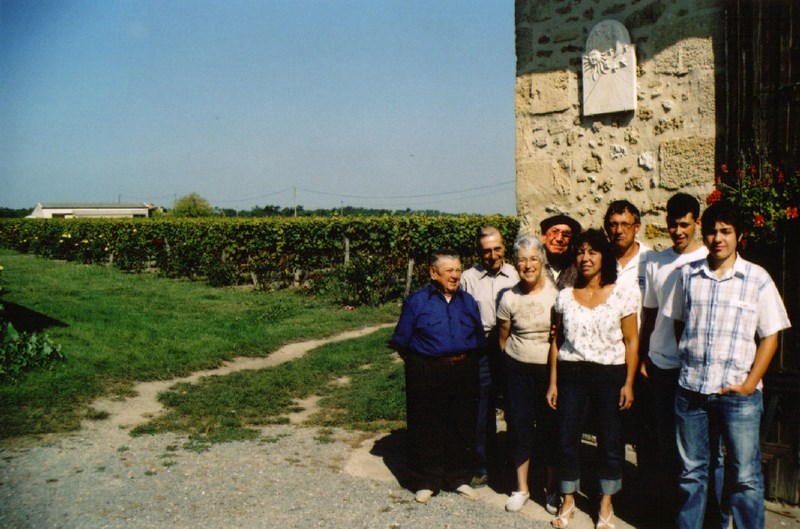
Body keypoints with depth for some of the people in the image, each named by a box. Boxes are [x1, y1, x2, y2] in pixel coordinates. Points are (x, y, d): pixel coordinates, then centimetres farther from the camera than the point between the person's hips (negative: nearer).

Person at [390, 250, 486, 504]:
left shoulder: (468, 301, 8)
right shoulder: (416, 301, -4)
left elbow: (479, 340, 15)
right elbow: (401, 341, 0)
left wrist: (466, 361, 8)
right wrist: (417, 362, 1)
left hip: (464, 372, 4)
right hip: (426, 375, -4)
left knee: (462, 426, 10)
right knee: (426, 428, 3)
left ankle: (459, 478, 25)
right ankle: (425, 482, 17)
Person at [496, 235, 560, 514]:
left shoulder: (556, 292, -8)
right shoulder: (509, 297, -2)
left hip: (550, 368, -1)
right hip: (518, 369, 1)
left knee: (550, 426, 5)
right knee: (519, 425, 5)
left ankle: (552, 488, 23)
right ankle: (521, 487, 21)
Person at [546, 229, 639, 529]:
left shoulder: (623, 295, -1)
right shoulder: (565, 296, 5)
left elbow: (631, 341, -1)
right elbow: (556, 340, 9)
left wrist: (628, 383, -6)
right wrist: (553, 382, 5)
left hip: (610, 375, -2)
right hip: (571, 374, 2)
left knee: (610, 442, 7)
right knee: (567, 440, 6)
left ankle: (605, 504, 26)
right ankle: (568, 501, 25)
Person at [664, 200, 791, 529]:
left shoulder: (757, 279, 0)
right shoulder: (688, 275, 7)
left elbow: (769, 336, -1)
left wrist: (749, 383, -8)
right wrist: (689, 366, 7)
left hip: (738, 392, -2)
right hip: (690, 390, 3)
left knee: (745, 477, 2)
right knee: (691, 472, 13)